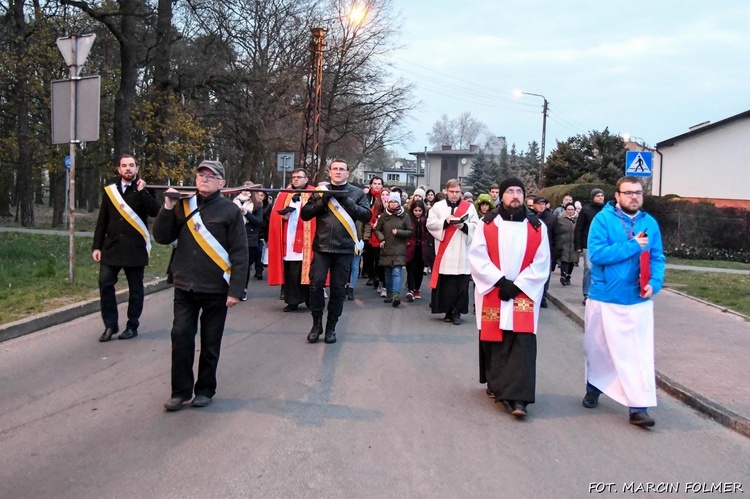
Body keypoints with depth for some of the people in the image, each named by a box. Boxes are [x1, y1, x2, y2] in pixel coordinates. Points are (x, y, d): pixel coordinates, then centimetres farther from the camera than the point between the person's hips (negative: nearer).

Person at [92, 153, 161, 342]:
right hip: (112, 247, 3)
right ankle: (110, 325, 9)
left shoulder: (144, 190, 2)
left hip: (135, 248, -2)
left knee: (135, 288, 5)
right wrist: (97, 246, 5)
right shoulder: (110, 190, 9)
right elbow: (102, 221, 10)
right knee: (105, 284, -3)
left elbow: (155, 212, -15)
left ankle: (132, 326, 16)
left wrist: (142, 191, -19)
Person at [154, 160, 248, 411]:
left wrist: (235, 290, -13)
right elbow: (162, 237, 3)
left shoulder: (230, 210, -6)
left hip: (216, 290, -3)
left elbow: (240, 253, -8)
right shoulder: (183, 205, 6)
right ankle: (181, 390, 14)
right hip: (185, 287, 3)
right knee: (181, 337, 1)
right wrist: (168, 208, -10)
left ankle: (205, 390, 23)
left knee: (210, 343, 9)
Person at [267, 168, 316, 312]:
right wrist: (284, 214, -11)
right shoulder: (284, 195, 14)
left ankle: (311, 300, 11)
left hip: (305, 241, -3)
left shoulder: (313, 194, 4)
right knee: (290, 273, 3)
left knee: (307, 271, 0)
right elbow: (276, 215, 8)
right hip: (288, 240, 3)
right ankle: (292, 301, 10)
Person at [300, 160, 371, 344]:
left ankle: (331, 327, 17)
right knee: (316, 284, -7)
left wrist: (347, 201, -12)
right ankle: (317, 324, 9)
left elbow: (367, 216, -4)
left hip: (344, 248, 0)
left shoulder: (357, 193, 5)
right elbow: (305, 214, 3)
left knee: (338, 289, 5)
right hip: (321, 247, 1)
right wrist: (322, 200, -10)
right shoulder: (320, 190, 9)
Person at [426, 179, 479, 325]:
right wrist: (445, 222, -14)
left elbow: (477, 226, 3)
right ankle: (448, 311, 12)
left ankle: (457, 312, 6)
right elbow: (430, 224, 0)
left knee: (461, 284, -2)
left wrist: (464, 226, -16)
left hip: (462, 254, 0)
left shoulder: (469, 206, 8)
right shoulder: (438, 206, 8)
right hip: (444, 252, 0)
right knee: (446, 284, 2)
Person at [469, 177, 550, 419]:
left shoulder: (537, 227, 3)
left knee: (522, 344, -8)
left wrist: (517, 286, -10)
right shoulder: (487, 224, 1)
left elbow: (541, 264, 0)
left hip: (524, 294, 0)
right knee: (493, 340, 9)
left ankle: (518, 397, -10)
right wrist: (500, 281, -14)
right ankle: (496, 384, 28)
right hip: (492, 292, 1)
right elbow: (477, 257, -5)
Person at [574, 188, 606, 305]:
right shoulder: (586, 210, -1)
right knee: (589, 269, -4)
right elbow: (578, 229, -2)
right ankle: (586, 295, 4)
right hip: (588, 245, -2)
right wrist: (578, 245, -7)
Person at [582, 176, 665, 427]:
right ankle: (593, 388, 38)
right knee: (598, 348, 15)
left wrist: (654, 282, -14)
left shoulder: (650, 223, 2)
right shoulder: (603, 219, -10)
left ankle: (639, 407, 1)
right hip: (605, 298, -2)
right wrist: (633, 246, -21)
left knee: (640, 353, -3)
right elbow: (596, 253, -21)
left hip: (638, 300, 2)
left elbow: (657, 257, 4)